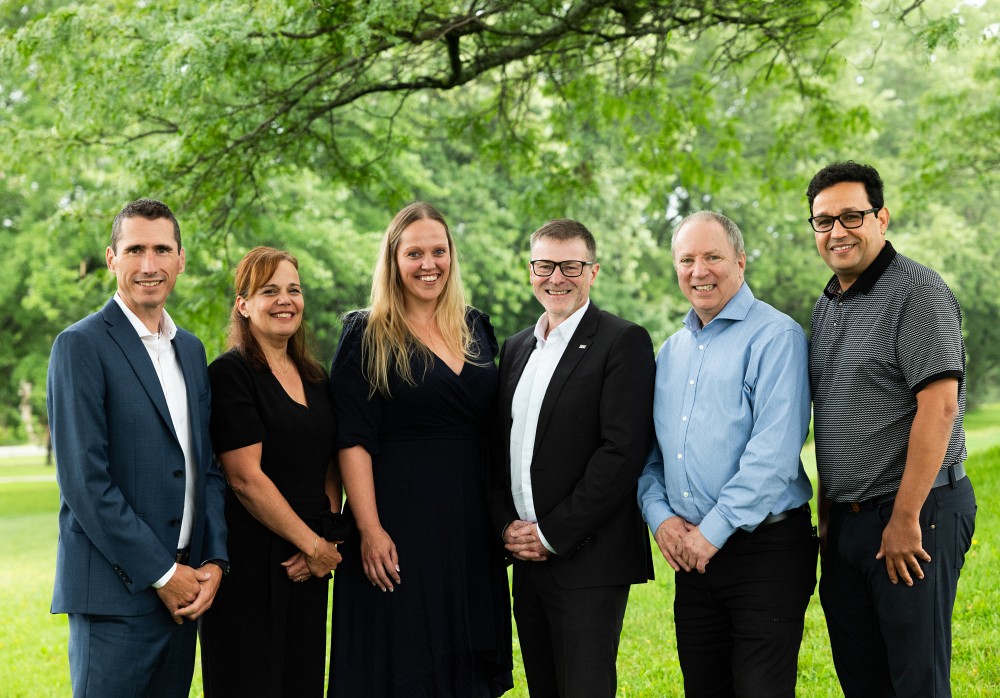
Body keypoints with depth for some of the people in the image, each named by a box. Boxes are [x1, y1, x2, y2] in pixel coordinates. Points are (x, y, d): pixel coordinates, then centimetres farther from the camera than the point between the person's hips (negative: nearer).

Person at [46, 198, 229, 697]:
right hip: (116, 589, -6)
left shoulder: (191, 349, 15)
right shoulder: (81, 346, -8)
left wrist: (214, 561, 1)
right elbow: (83, 480, -14)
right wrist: (160, 573, -13)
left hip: (184, 587, 7)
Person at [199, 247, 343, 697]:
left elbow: (330, 469, 13)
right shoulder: (230, 374, -9)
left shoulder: (315, 378, 13)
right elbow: (245, 478, -15)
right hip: (250, 561, -7)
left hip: (308, 564, 7)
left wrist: (325, 542, -4)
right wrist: (313, 543, -11)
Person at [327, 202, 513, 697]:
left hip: (472, 525, 5)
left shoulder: (475, 328, 11)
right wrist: (369, 530, -18)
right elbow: (353, 441, -10)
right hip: (401, 525, -5)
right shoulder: (367, 337, -4)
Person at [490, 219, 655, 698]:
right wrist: (506, 526, 0)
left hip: (588, 562, -7)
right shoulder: (516, 347, 16)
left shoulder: (623, 343, -7)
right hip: (528, 560, 7)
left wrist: (552, 533, -15)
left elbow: (623, 451, -15)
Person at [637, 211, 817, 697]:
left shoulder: (775, 336, -8)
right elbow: (648, 451, 16)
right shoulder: (670, 351, 15)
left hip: (764, 548, -6)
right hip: (691, 551, 6)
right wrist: (660, 515, -2)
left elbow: (774, 453, -17)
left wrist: (714, 531, -17)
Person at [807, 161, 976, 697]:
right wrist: (826, 510, 15)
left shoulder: (917, 292, -12)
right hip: (846, 521, 8)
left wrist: (905, 520, -20)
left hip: (913, 513, -8)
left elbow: (939, 408, -19)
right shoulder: (827, 306, 14)